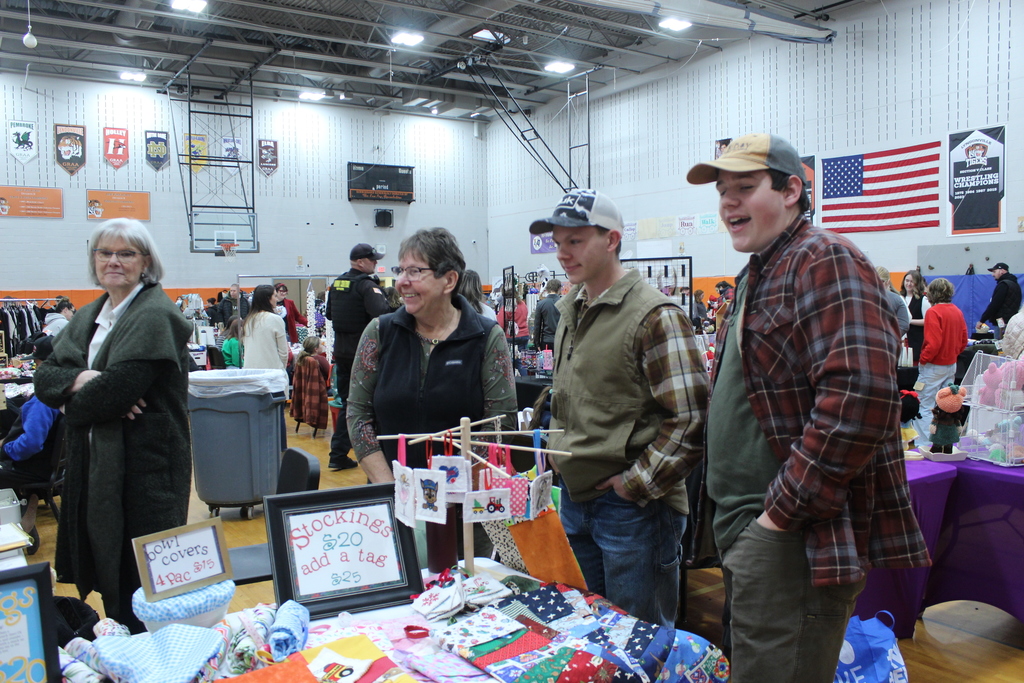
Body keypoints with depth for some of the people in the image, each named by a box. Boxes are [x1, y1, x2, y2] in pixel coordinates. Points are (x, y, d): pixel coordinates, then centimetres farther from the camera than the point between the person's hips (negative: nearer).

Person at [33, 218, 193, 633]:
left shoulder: (154, 316, -12)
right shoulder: (89, 317, 15)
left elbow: (119, 388, -22)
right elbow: (44, 377, 8)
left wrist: (72, 404, -3)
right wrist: (81, 378, -14)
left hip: (143, 463, -8)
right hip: (95, 462, 8)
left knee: (139, 574, 0)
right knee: (104, 567, 16)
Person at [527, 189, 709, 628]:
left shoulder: (655, 316, -16)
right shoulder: (570, 310, 11)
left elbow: (690, 420, -19)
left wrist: (636, 484, -17)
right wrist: (557, 451, 11)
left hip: (633, 508, -8)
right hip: (574, 498, 8)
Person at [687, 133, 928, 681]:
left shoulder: (825, 260, -14)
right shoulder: (755, 276, 17)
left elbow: (860, 397, -27)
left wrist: (785, 508, -21)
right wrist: (730, 514, 17)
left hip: (792, 537, -10)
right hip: (741, 523, 10)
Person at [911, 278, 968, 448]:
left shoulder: (934, 312, -16)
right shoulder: (957, 311, 7)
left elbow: (933, 343, -21)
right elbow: (964, 340, 12)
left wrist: (923, 360, -11)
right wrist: (953, 353, 18)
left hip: (934, 366, -8)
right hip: (951, 364, 8)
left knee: (925, 407, -4)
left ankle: (923, 443, -5)